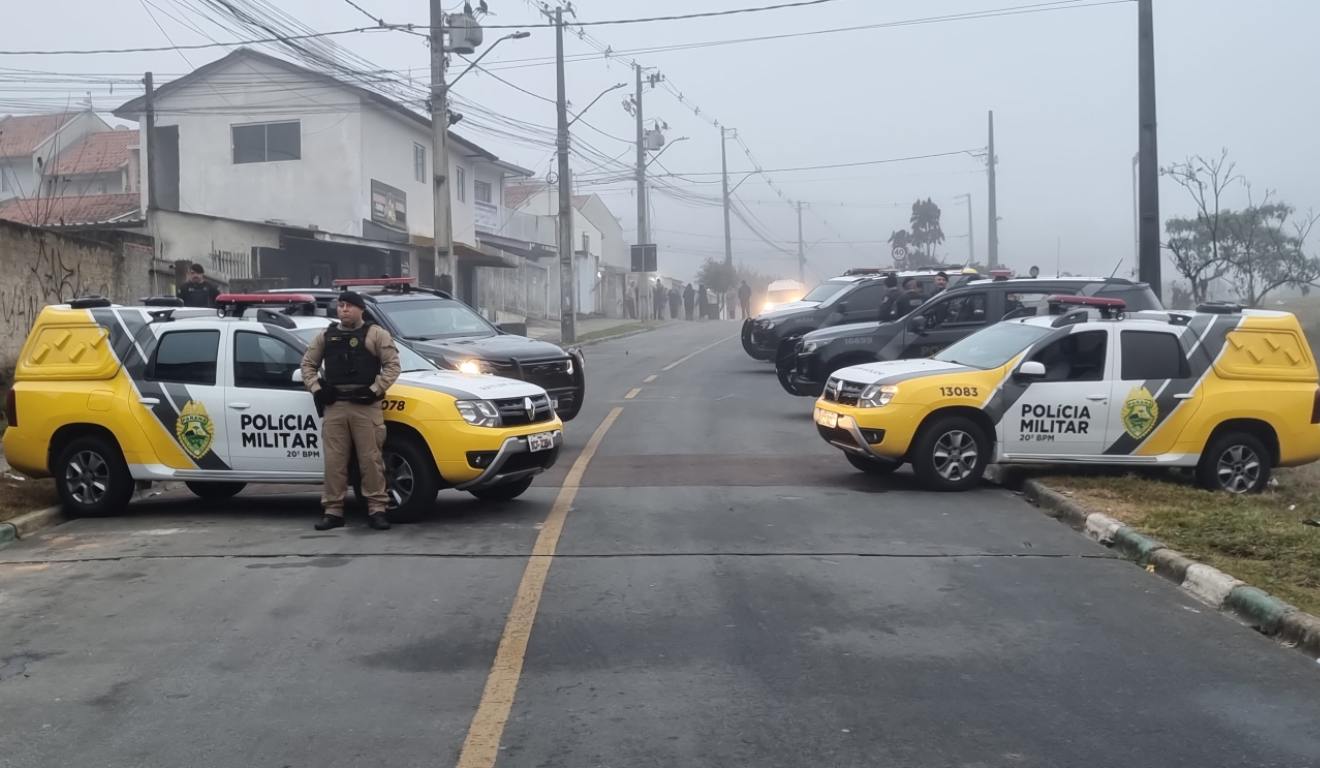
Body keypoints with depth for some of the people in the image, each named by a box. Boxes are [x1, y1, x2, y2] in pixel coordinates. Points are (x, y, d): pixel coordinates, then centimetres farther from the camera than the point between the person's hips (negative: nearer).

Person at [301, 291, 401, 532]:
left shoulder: (376, 334, 4)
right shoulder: (325, 336, 16)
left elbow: (392, 364, -2)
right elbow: (308, 364, 21)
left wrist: (375, 389, -11)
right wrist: (316, 388, 5)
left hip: (366, 406, -3)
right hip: (334, 406, 3)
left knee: (370, 459, -5)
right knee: (334, 460, 3)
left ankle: (376, 509, 0)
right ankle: (333, 511, 9)